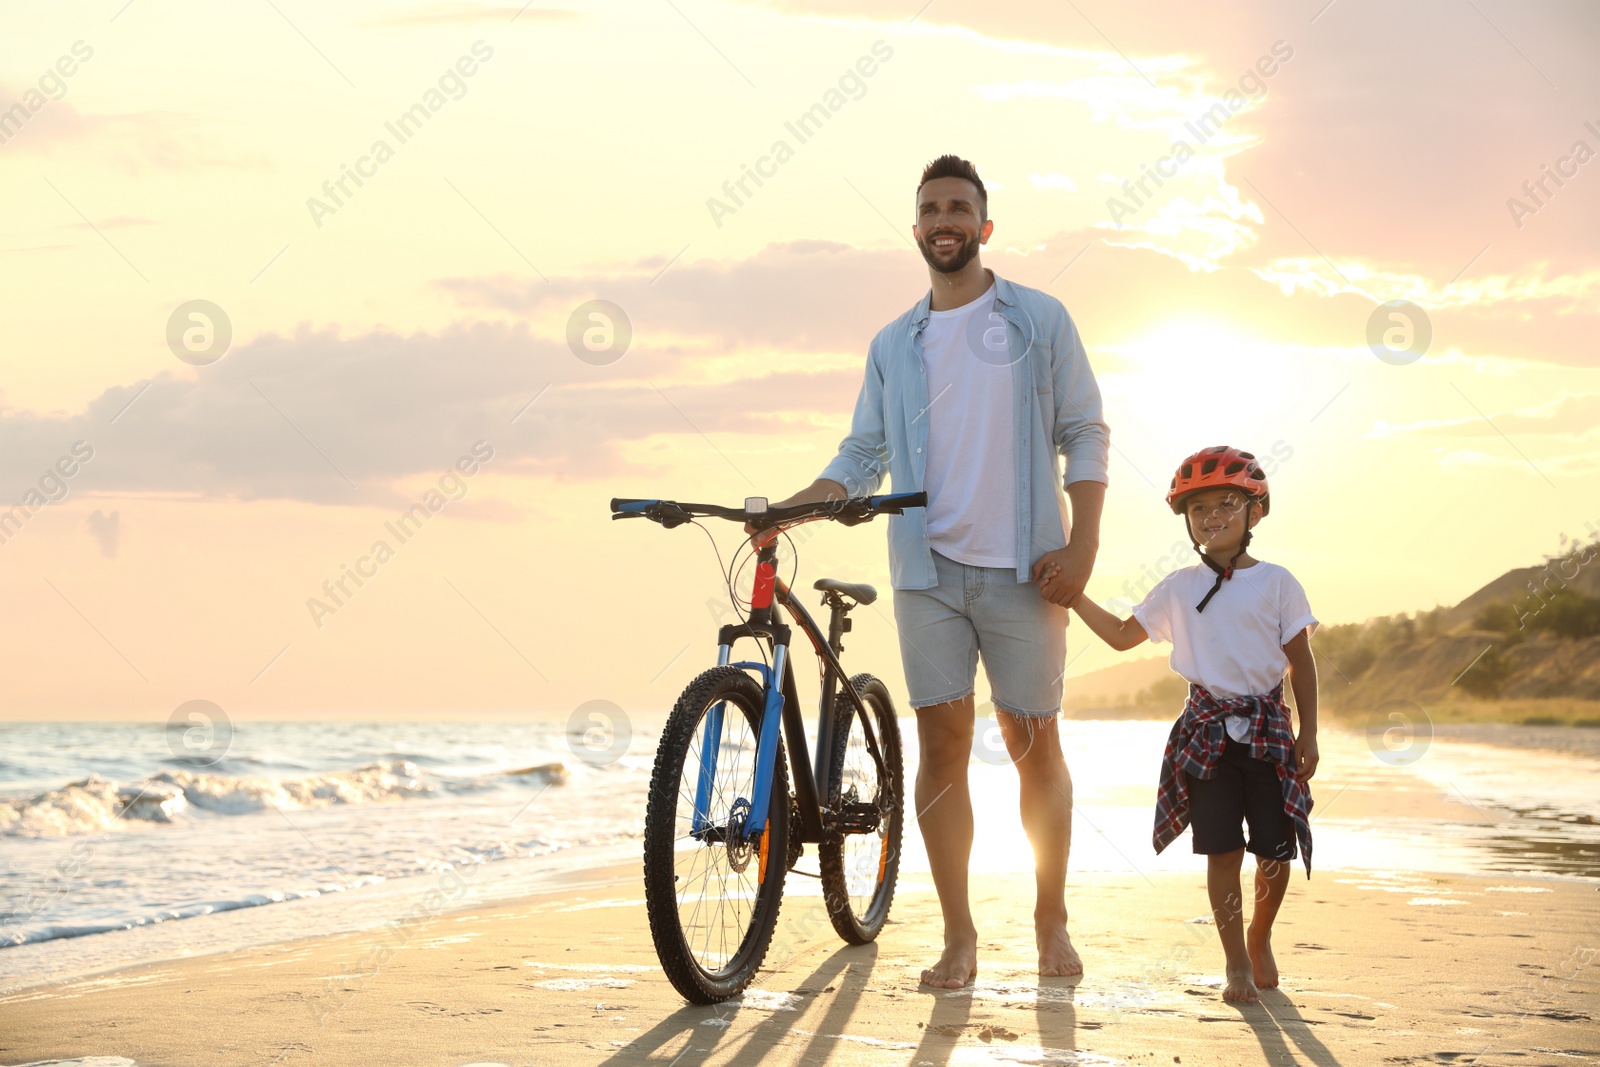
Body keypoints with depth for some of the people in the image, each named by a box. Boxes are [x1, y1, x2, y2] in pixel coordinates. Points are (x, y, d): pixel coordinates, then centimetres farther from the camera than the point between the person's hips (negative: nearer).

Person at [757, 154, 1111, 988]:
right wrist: (787, 508, -3)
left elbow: (1085, 434, 3)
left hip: (1022, 569, -2)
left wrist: (1082, 544, -8)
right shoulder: (893, 344, 13)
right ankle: (958, 937, 5)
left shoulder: (1039, 320, 6)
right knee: (943, 741, -3)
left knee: (1033, 745, 3)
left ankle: (1052, 921, 19)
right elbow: (864, 455, 13)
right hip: (928, 567, 2)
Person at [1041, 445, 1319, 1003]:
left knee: (1276, 848, 1)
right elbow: (1123, 634, 13)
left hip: (1267, 728, -1)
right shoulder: (1178, 588, 6)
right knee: (1222, 851, -3)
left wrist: (1308, 734, -1)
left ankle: (1259, 937, 29)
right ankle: (1238, 965, 8)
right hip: (1207, 731, 1)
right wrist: (1077, 600, 0)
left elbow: (1301, 663, 3)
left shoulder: (1276, 583, 0)